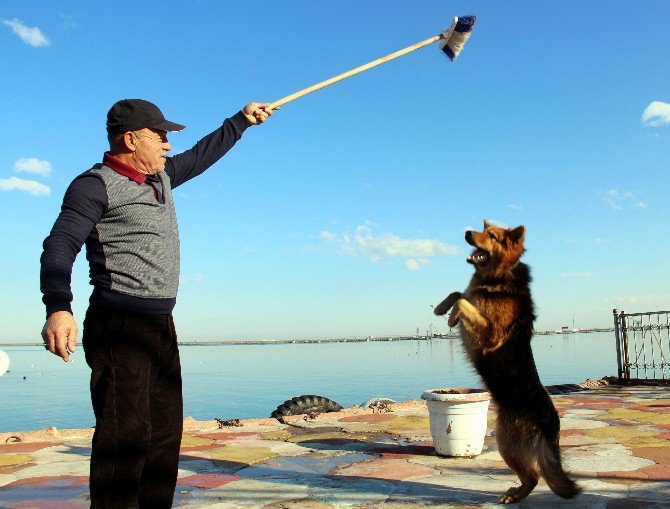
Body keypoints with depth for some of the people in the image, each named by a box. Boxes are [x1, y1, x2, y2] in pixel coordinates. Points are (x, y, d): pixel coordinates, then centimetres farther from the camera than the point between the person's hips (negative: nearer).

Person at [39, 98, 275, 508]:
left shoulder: (160, 177, 17)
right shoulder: (95, 185, -7)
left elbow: (201, 156, 33)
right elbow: (60, 246, -17)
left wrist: (242, 121, 39)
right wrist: (58, 308, -33)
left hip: (161, 327, 9)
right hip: (119, 327, -9)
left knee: (165, 429, 11)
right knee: (125, 432, -12)